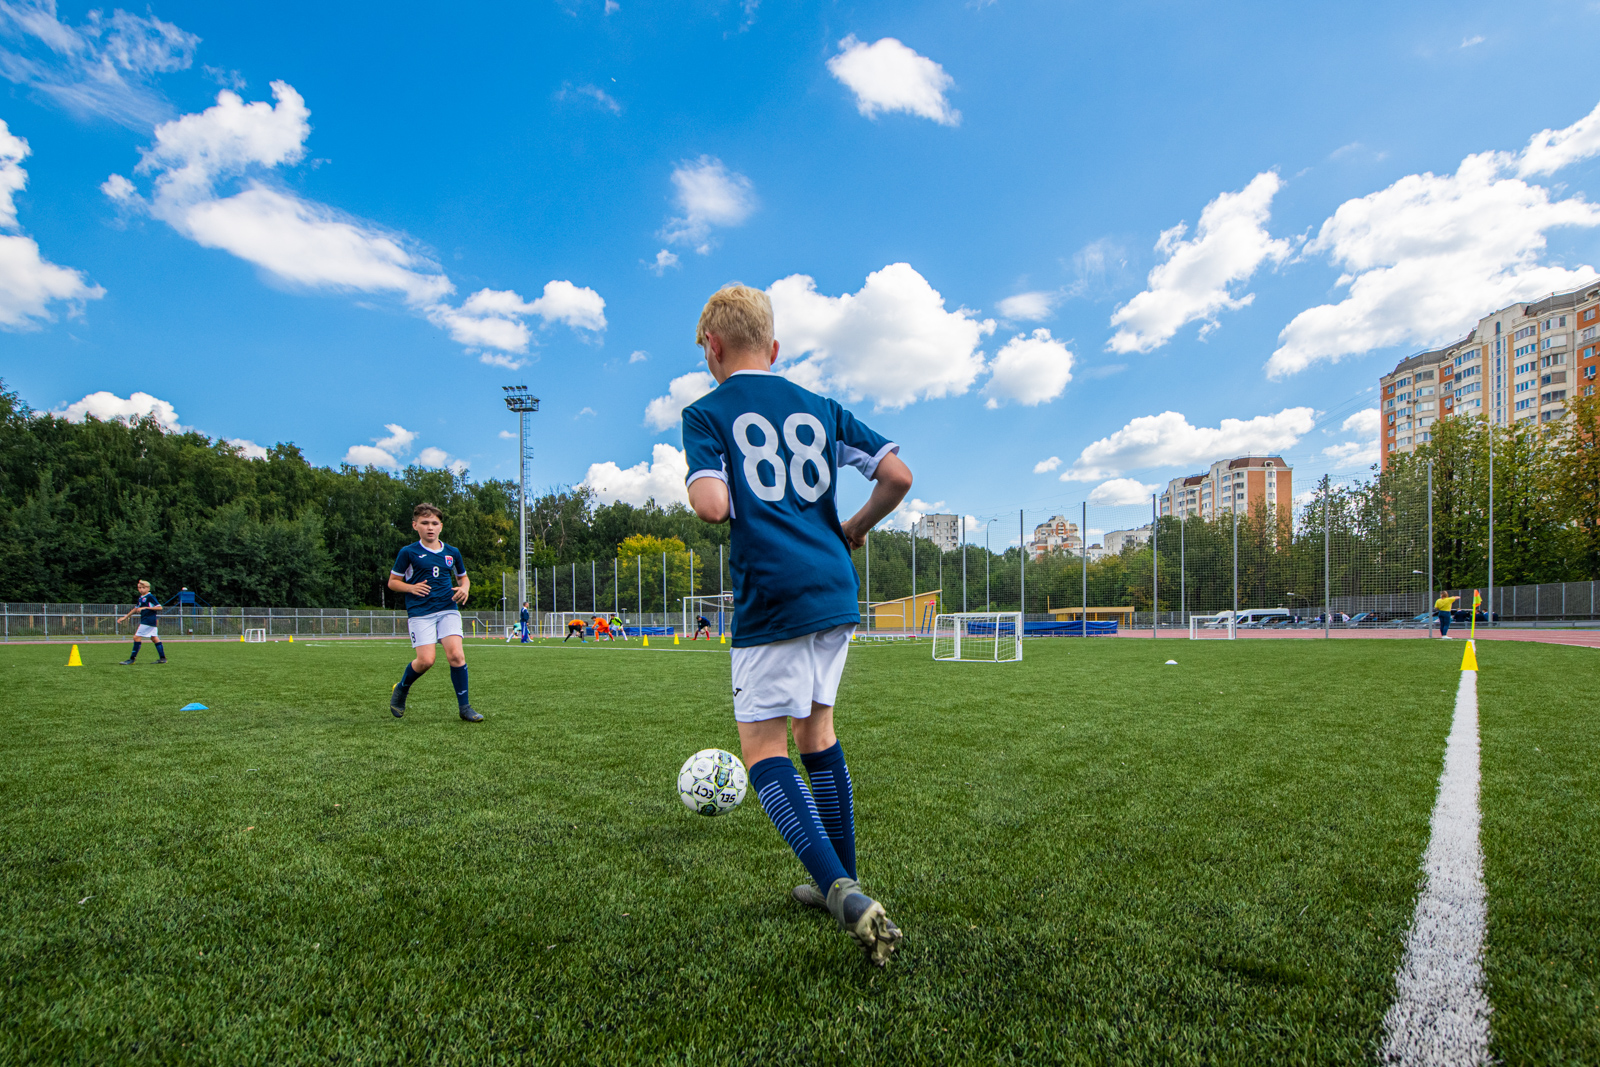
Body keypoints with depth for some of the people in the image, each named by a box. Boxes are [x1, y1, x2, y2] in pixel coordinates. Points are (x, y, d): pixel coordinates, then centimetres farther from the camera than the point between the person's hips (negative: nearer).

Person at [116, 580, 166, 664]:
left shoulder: (150, 597, -10)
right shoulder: (141, 598, 16)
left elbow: (160, 607, -16)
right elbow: (136, 608, 27)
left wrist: (145, 607, -19)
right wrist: (125, 617, 28)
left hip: (148, 620, -9)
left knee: (137, 637, -8)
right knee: (154, 638, 6)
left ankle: (132, 659, -3)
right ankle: (162, 658, 6)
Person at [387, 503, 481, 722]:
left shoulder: (452, 552, 11)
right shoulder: (408, 552, 2)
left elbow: (463, 577, 25)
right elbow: (392, 581, 9)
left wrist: (464, 588, 3)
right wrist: (411, 588, -11)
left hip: (448, 609, 2)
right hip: (420, 612, -2)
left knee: (456, 654, -15)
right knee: (426, 660, -12)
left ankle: (464, 707, -3)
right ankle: (401, 690, 22)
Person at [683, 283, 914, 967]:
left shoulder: (706, 413, 0)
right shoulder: (821, 408, 13)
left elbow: (712, 505, -16)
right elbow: (898, 476, 6)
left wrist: (699, 490, 7)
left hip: (772, 601, -6)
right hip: (837, 593, 6)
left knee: (764, 753, 3)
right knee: (817, 731, 19)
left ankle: (844, 895, -12)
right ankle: (842, 885, 28)